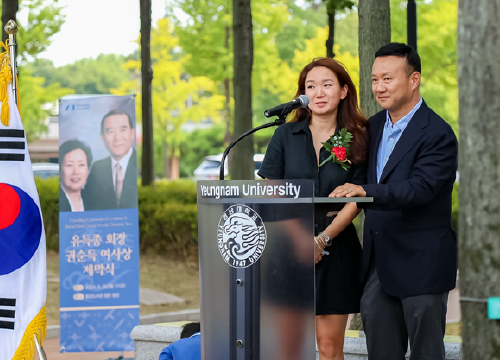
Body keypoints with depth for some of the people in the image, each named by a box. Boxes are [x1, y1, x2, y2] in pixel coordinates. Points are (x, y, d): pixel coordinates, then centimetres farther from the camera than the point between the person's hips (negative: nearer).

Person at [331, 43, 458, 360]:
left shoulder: (438, 134, -14)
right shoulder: (374, 126, 11)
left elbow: (420, 188, -27)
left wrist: (367, 191, -39)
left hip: (420, 260, -7)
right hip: (378, 259, 7)